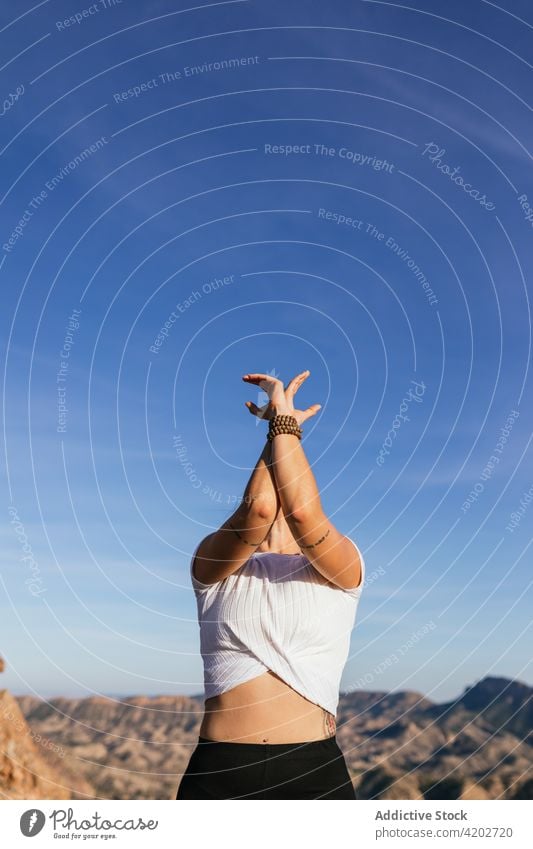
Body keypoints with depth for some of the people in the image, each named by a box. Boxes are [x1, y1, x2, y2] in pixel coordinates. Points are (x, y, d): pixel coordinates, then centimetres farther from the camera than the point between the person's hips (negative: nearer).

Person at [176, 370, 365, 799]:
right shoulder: (213, 567, 4)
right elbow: (257, 510, -16)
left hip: (316, 771, 0)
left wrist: (284, 417, -8)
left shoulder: (342, 569, 3)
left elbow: (303, 510, -18)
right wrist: (280, 423, -5)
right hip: (218, 772, 1)